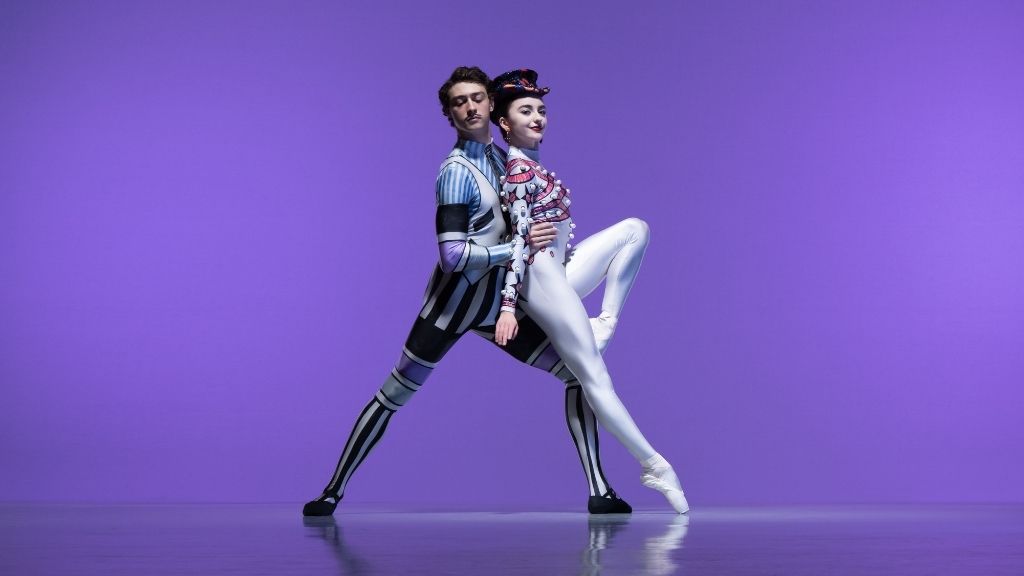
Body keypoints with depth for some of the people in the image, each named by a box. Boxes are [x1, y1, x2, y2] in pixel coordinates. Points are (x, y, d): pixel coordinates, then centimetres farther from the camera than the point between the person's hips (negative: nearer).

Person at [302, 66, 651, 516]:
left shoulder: (502, 156, 8)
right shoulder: (457, 171, -15)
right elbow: (453, 255, -22)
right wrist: (518, 247, -22)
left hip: (497, 306, 7)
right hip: (453, 302, -7)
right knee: (394, 394, -2)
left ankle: (599, 492, 0)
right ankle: (334, 490, 11)